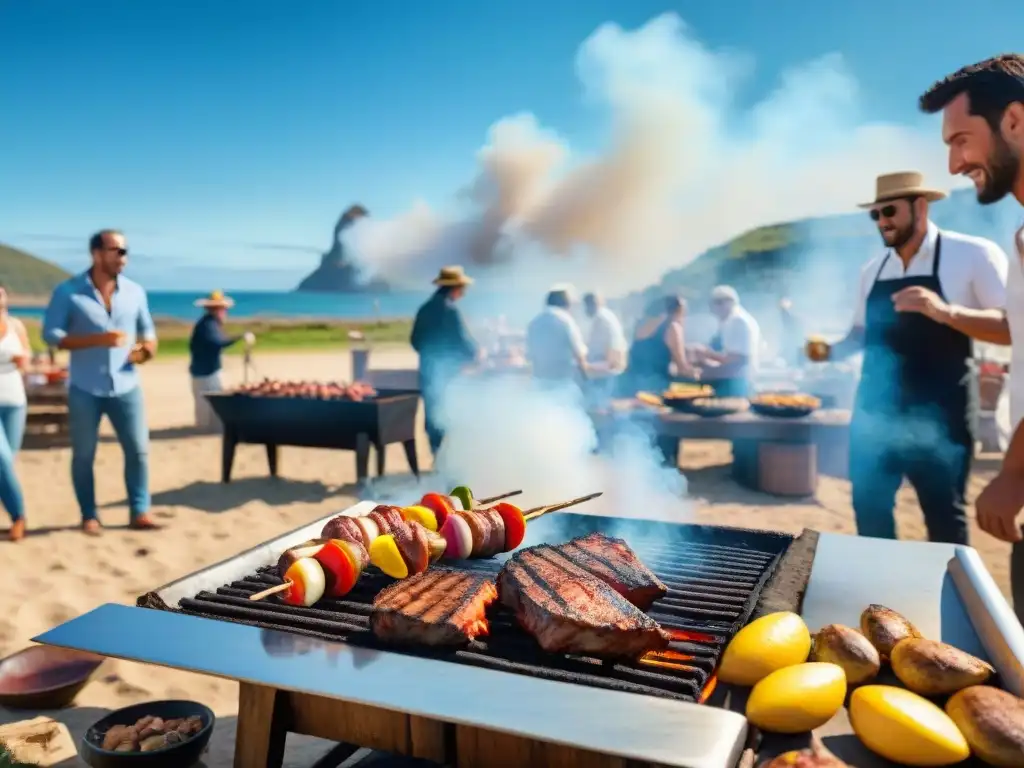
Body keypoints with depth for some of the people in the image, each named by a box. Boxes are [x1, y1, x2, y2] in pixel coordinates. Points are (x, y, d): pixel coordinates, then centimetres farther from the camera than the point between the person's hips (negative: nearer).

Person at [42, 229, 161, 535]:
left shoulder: (135, 291, 4)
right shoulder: (68, 291, -6)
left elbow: (147, 329, 16)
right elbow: (51, 334, -9)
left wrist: (148, 347, -7)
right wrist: (98, 339, -21)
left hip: (126, 387, 2)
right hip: (84, 390, -2)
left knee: (138, 450, 2)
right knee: (84, 455, 8)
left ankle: (140, 512, 12)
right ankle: (89, 516, 20)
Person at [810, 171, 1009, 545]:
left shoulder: (974, 254, -8)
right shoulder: (873, 269, 8)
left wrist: (946, 311, -28)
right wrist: (832, 350, -2)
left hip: (939, 413, -5)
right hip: (876, 409, 5)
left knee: (943, 516, 6)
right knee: (869, 506, 13)